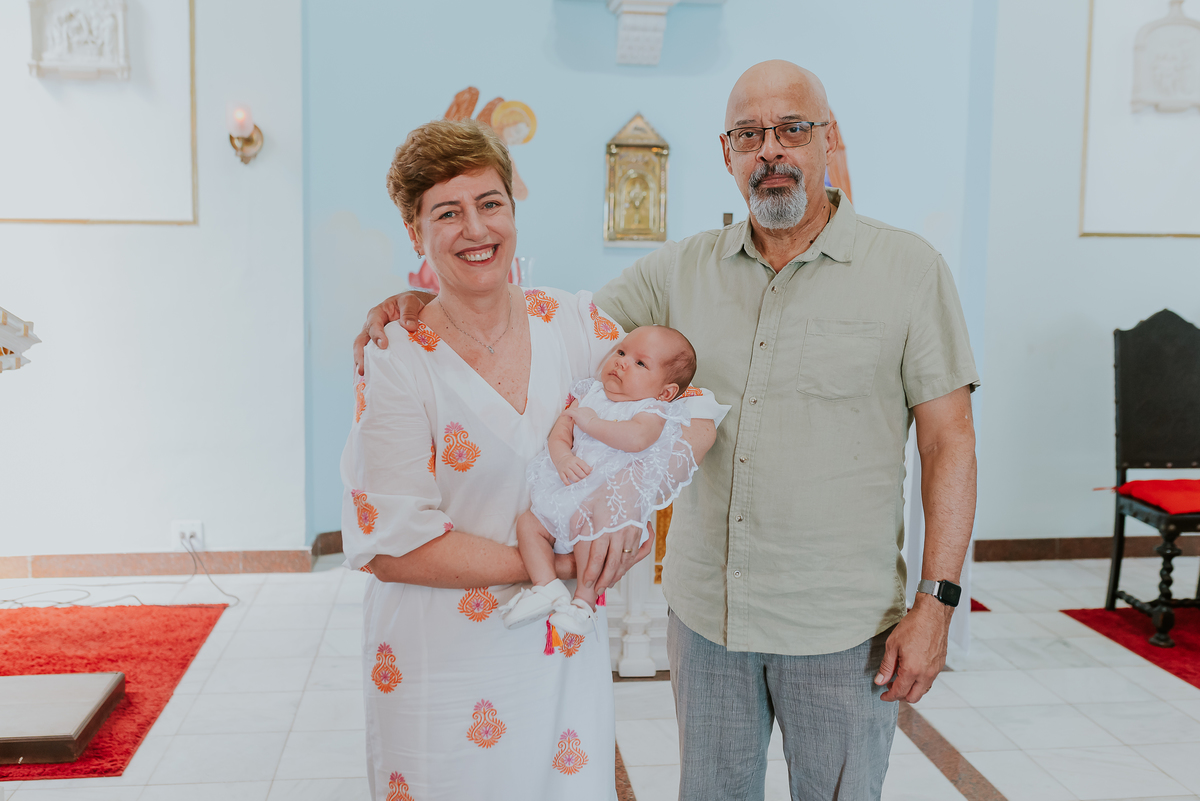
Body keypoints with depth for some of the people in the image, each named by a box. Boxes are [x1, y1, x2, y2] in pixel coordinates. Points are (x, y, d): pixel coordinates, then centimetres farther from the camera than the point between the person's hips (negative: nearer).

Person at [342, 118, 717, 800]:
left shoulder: (576, 322, -2)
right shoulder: (397, 361, -12)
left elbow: (694, 412, 0)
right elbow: (391, 545, -15)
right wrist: (551, 565, -18)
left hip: (567, 657, 3)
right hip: (446, 664, -3)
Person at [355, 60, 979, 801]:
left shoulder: (910, 269, -5)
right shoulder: (683, 271, 4)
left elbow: (949, 441, -6)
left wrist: (936, 602, -10)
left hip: (841, 626, -3)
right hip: (705, 611, 3)